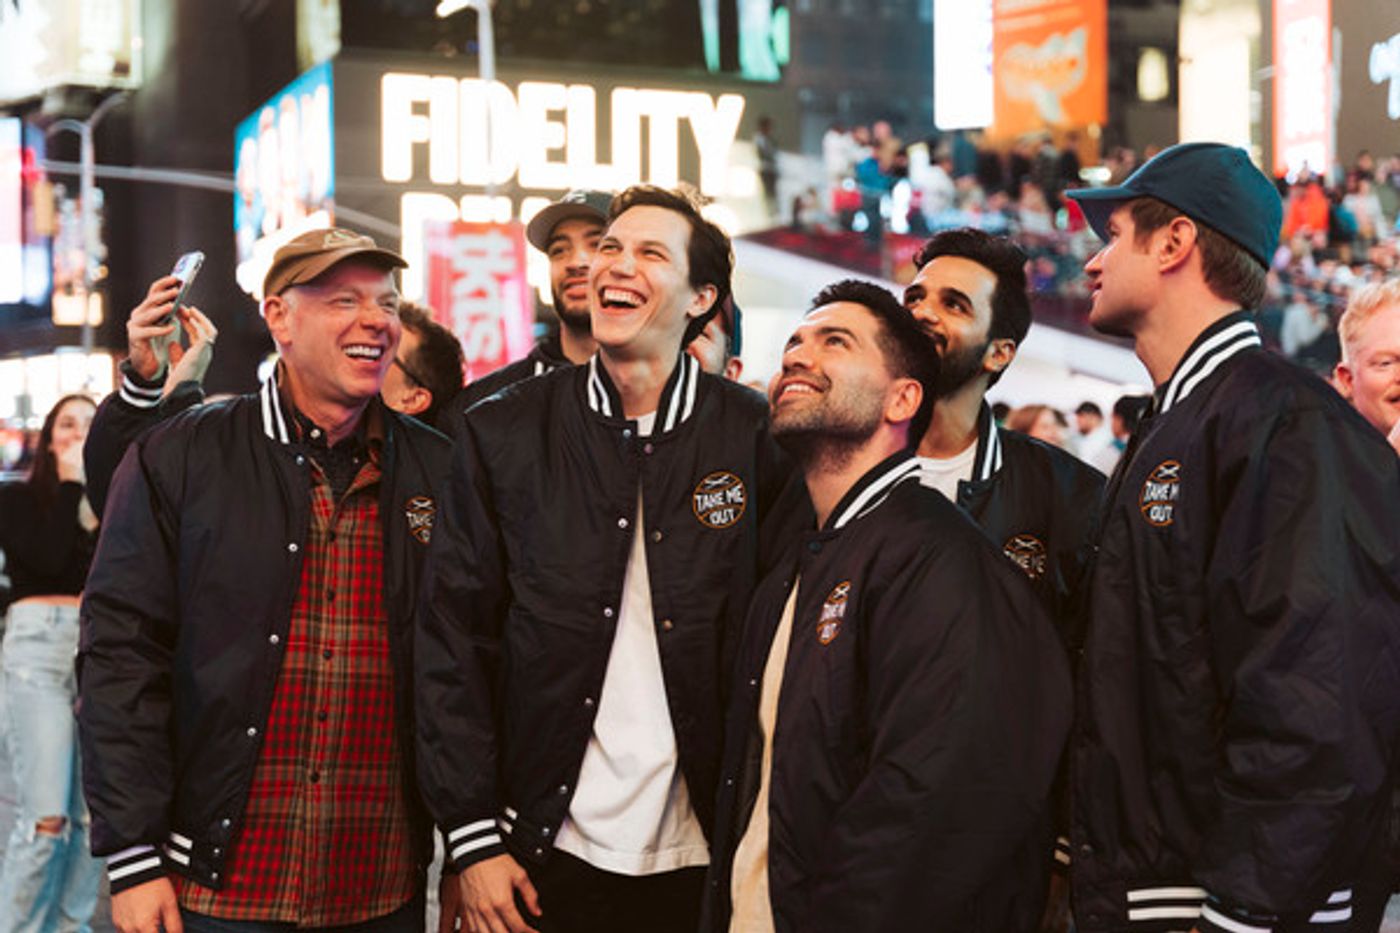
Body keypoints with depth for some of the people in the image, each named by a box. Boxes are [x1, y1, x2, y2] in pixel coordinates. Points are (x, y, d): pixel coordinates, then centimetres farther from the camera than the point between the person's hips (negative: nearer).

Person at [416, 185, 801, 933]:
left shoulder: (758, 437, -3)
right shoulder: (503, 433, -1)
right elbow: (453, 639, -1)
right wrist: (473, 835, -5)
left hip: (703, 854, 0)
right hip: (546, 846, 0)